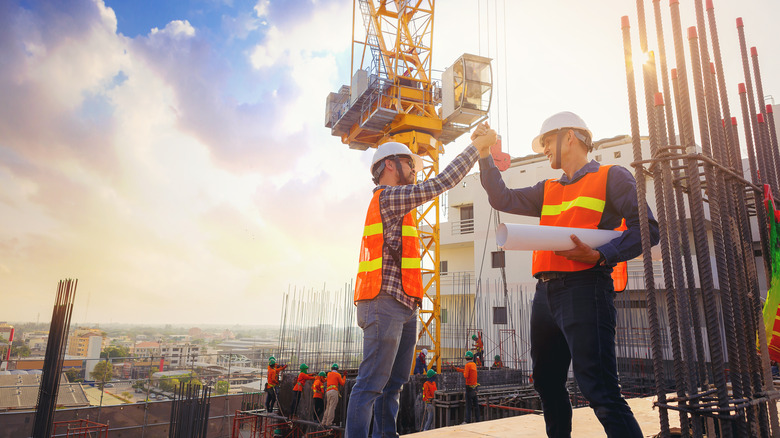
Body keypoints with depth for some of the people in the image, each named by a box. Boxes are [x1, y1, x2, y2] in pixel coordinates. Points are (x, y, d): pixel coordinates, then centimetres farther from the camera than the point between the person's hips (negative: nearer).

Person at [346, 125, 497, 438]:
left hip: (404, 307, 10)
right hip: (386, 304, -10)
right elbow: (439, 184, -13)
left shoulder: (394, 201, 24)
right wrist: (477, 146, -5)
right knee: (371, 384, -9)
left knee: (394, 383, 11)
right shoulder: (388, 196, -8)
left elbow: (435, 188, 23)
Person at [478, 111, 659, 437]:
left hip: (584, 288, -7)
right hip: (545, 293, 7)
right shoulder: (548, 190, 23)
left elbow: (646, 229, -6)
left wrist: (600, 255, -20)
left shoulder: (611, 177, 4)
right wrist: (485, 156, 13)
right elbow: (503, 199, 16)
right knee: (547, 384, 16)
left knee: (600, 391, -12)